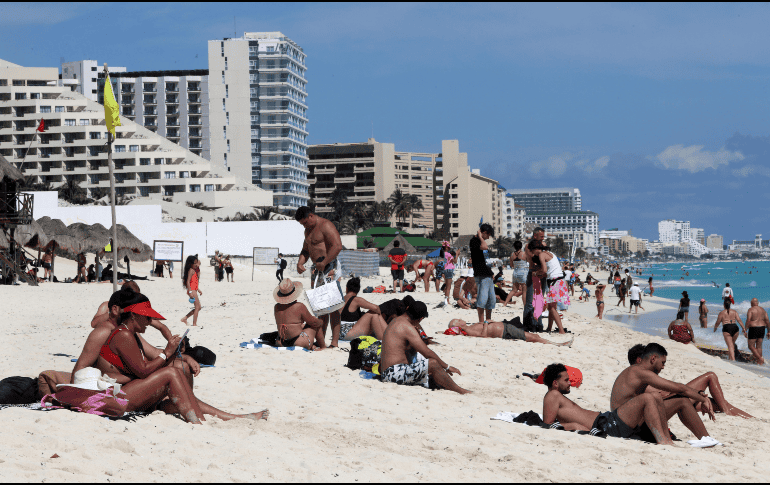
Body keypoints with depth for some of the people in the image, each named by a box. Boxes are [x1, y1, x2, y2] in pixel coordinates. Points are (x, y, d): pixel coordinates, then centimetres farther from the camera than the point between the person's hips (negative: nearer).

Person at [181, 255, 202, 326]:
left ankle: (185, 318, 15)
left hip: (194, 290, 10)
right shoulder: (191, 270, -12)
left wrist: (198, 290, 25)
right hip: (192, 290, -10)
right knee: (198, 307, -7)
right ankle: (194, 323, -6)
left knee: (198, 307, 11)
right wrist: (190, 292, -25)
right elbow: (188, 281, -19)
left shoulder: (195, 270, 18)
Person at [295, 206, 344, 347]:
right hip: (317, 269, 9)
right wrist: (300, 262, 7)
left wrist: (324, 262, -23)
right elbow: (306, 249, 27)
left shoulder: (326, 226, -12)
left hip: (329, 267, -9)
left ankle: (335, 342, -13)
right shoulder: (308, 230, 18)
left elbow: (337, 246, -22)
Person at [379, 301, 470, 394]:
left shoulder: (396, 321, 18)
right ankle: (459, 391, -10)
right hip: (394, 372, -11)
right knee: (433, 364, -16)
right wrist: (447, 367, -6)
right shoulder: (407, 327, -15)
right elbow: (427, 353, -15)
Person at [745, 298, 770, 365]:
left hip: (753, 329, -6)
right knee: (759, 346, 12)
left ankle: (760, 359, -14)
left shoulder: (750, 310, -9)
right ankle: (759, 362, 9)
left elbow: (748, 320, -17)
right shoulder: (763, 310, 8)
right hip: (762, 329, 6)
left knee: (751, 346, 2)